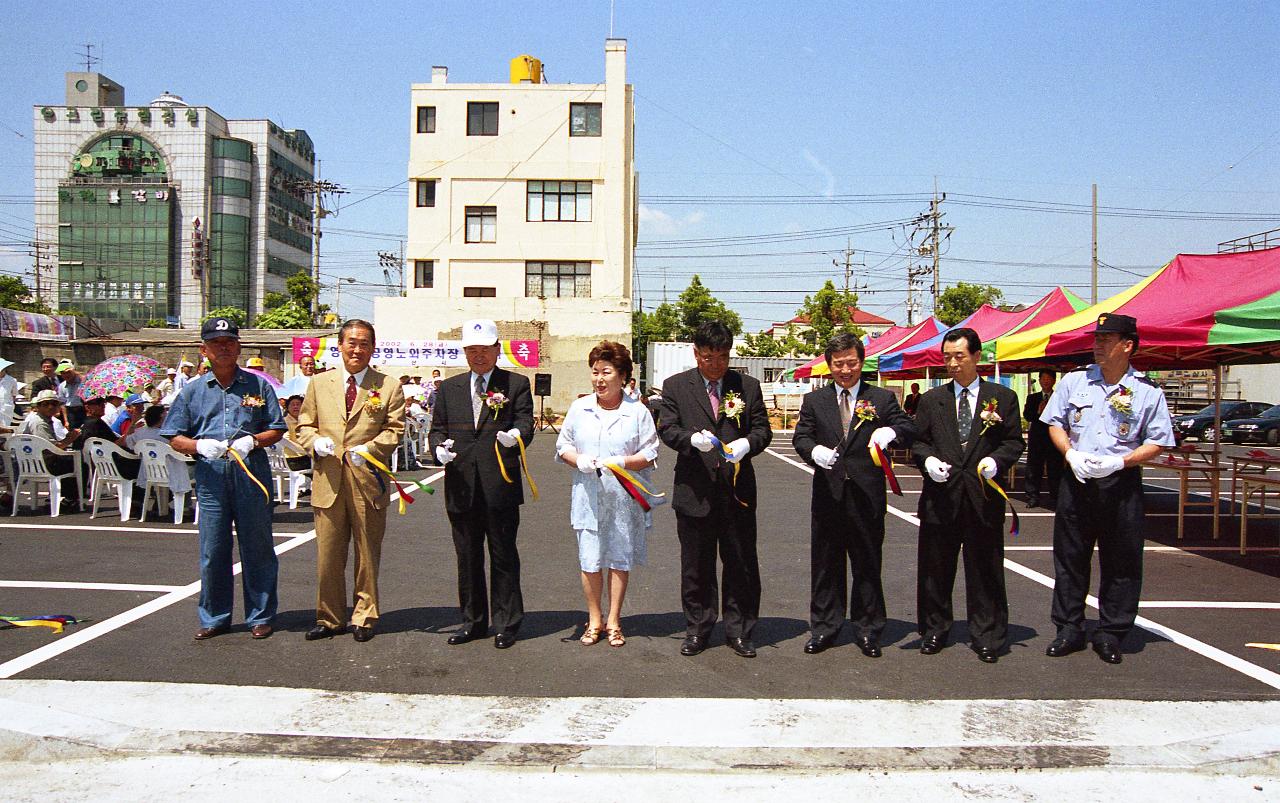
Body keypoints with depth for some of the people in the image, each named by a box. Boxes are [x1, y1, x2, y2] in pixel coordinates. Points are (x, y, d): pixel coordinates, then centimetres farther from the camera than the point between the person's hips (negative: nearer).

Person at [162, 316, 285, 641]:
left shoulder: (258, 386, 6)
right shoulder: (193, 391, 8)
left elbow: (277, 429, 7)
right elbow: (174, 437, 7)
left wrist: (252, 441, -12)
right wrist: (200, 445, -13)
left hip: (252, 474, -1)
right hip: (211, 476, 1)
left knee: (257, 547, 5)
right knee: (212, 550, 5)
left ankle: (260, 616, 16)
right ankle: (214, 618, 18)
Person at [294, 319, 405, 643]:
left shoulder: (388, 387, 4)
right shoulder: (320, 383, 12)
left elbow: (394, 430, -1)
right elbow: (304, 425, 14)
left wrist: (370, 448, -18)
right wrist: (316, 442, -8)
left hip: (367, 481, -2)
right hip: (328, 481, 2)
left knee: (367, 555, 8)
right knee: (327, 555, 6)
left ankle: (364, 618, 21)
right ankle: (329, 619, 19)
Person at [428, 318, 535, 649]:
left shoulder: (517, 384, 4)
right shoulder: (449, 387, 14)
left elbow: (526, 424, -7)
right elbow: (437, 428, 15)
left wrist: (516, 435, -30)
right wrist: (439, 446, -7)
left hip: (501, 486, -3)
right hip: (461, 485, 4)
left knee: (503, 557, 3)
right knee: (467, 557, 12)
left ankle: (506, 625, 14)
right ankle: (473, 622, 24)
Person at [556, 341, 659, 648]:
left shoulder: (637, 412, -2)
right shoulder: (579, 408, 6)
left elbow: (650, 454, -2)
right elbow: (563, 444, 10)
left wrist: (621, 462, -18)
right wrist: (578, 460, -11)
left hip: (624, 498, -2)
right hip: (588, 496, 2)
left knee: (620, 560, 7)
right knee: (590, 561, 5)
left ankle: (613, 621, 21)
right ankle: (594, 620, 21)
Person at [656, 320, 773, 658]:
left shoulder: (748, 386, 6)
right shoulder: (675, 386, 4)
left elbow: (763, 429, 5)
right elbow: (666, 429, -1)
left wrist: (746, 443, -17)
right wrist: (693, 439, -21)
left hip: (738, 491, 1)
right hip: (694, 491, -1)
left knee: (741, 565, 7)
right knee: (696, 566, 9)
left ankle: (738, 631, 20)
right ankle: (697, 630, 22)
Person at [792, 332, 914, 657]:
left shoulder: (882, 398, 6)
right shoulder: (814, 400, 10)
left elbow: (909, 430, -3)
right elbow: (800, 436, 2)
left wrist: (890, 431, -27)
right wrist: (814, 450, -21)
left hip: (867, 495, -1)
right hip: (828, 493, 1)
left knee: (867, 564, 7)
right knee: (825, 564, 8)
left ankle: (867, 630, 19)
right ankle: (824, 629, 20)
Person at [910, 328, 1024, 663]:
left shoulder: (1003, 397, 6)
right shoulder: (931, 400, 10)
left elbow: (1014, 442, 5)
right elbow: (917, 441, 10)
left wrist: (996, 460, -14)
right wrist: (928, 459, -10)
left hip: (983, 496, -1)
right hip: (941, 495, 2)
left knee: (984, 570, 5)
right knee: (935, 569, 8)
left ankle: (987, 637, 16)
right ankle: (934, 631, 22)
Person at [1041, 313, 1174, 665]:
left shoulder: (1147, 392, -2)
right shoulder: (1074, 381, 5)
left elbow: (1157, 442, -1)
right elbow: (1055, 423, 11)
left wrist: (1120, 462, -16)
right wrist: (1070, 454, -8)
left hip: (1122, 484, -2)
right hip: (1076, 481, 2)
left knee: (1121, 563, 4)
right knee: (1069, 557, 7)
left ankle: (1111, 634, 17)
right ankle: (1068, 629, 18)